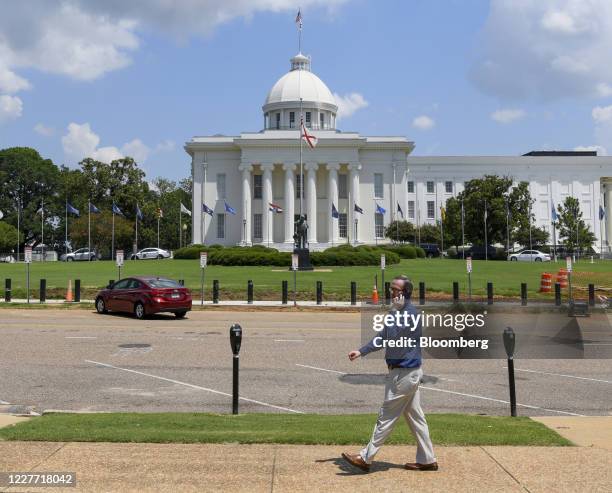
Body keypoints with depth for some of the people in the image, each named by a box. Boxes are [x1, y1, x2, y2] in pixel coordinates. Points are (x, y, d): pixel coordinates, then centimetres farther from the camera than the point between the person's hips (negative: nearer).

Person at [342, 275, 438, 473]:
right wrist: (361, 352, 12)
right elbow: (382, 337, 18)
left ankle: (366, 458, 7)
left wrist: (396, 311, -23)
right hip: (409, 372, 10)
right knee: (415, 416, 14)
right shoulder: (399, 312, 12)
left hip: (404, 373, -10)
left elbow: (393, 338, -28)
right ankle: (427, 460, 21)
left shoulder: (410, 313, -19)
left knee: (387, 417, -1)